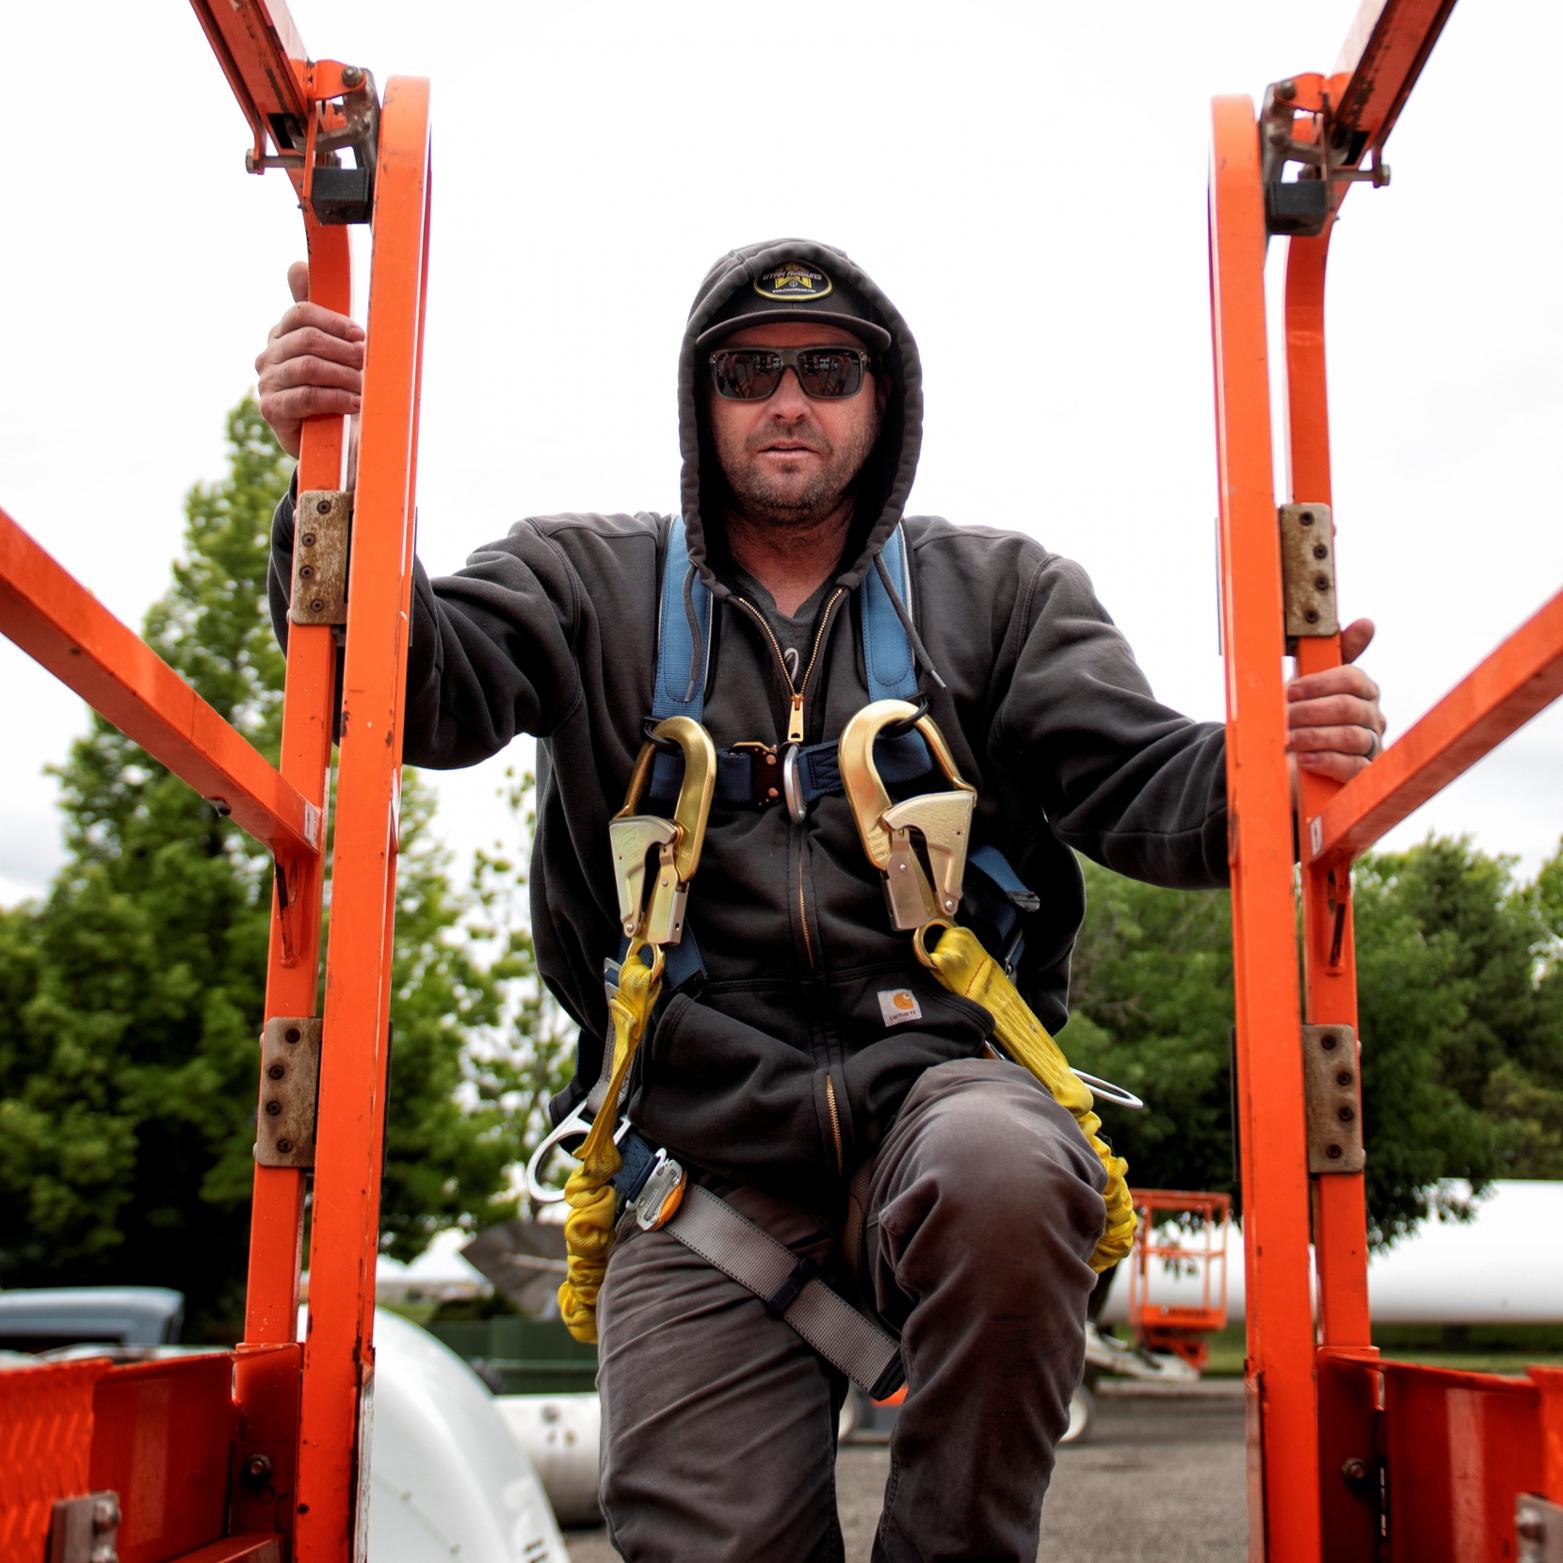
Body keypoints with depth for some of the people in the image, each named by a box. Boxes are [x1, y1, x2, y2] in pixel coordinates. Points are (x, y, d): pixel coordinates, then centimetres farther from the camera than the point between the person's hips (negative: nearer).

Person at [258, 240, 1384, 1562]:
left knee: (1000, 1169, -36)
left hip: (946, 1088, 0)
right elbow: (422, 685, -2)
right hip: (712, 1158, 0)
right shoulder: (589, 584, 14)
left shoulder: (1001, 590, 15)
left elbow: (1135, 783, 2)